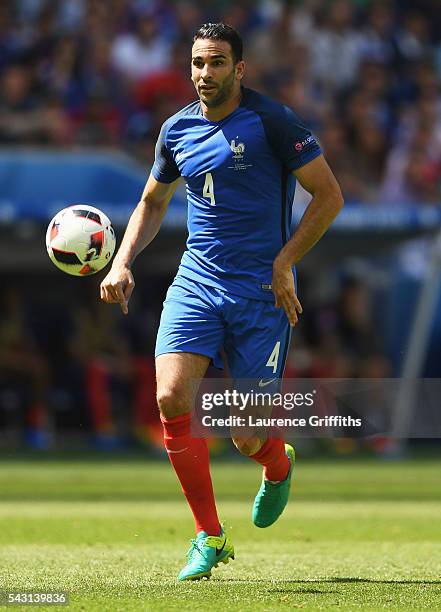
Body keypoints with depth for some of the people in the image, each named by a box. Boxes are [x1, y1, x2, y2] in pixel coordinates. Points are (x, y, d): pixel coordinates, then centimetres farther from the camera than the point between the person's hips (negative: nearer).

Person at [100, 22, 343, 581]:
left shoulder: (271, 122, -8)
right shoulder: (177, 130, 8)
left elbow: (329, 195, -6)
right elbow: (152, 204, 23)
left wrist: (284, 262, -12)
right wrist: (122, 262, 8)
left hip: (262, 292, -4)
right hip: (196, 281, 4)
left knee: (247, 440, -3)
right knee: (172, 400, -18)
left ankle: (278, 466, 38)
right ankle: (209, 536, -3)